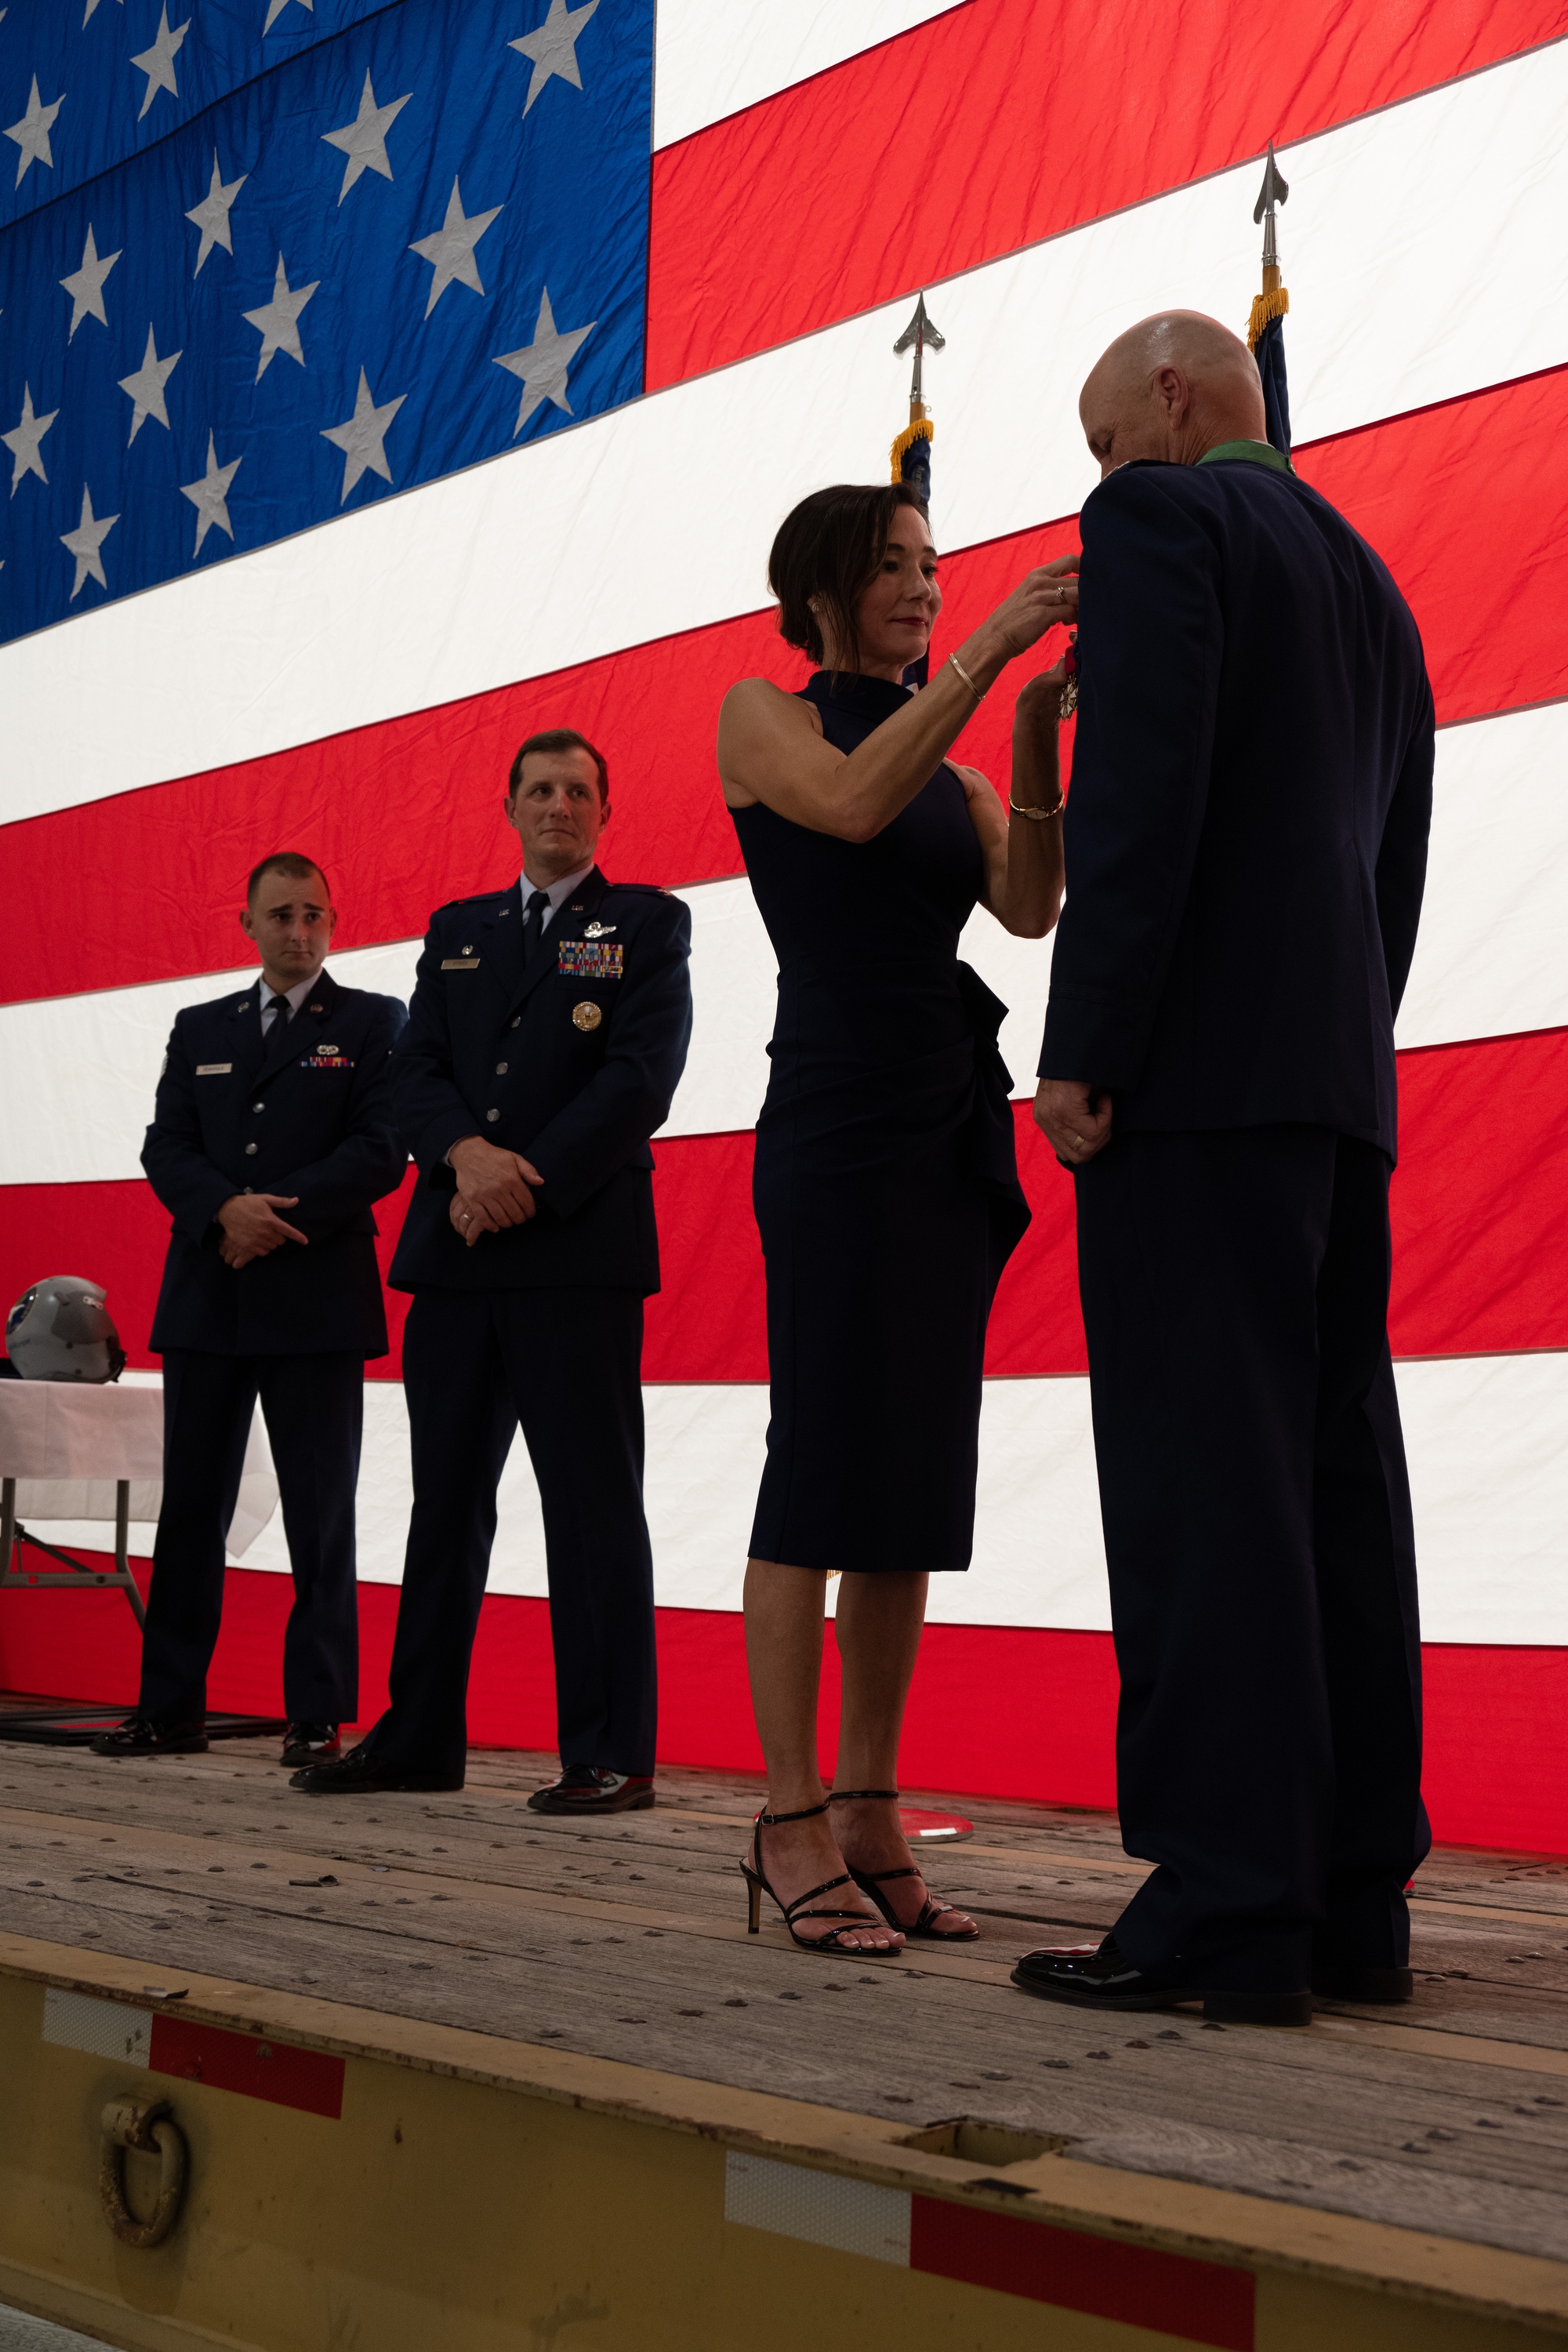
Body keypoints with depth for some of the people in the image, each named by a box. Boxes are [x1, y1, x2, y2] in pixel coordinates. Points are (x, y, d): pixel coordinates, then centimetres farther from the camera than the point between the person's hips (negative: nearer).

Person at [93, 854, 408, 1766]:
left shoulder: (373, 1023, 5)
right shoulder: (200, 1030, 17)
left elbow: (381, 1151, -5)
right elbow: (166, 1148, 7)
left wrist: (280, 1218, -14)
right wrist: (227, 1210, -13)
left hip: (317, 1303, -4)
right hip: (207, 1301, 4)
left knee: (321, 1516, -1)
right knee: (190, 1508, 6)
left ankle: (319, 1716, 4)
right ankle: (170, 1707, 13)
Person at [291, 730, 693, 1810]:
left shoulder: (647, 922, 6)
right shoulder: (456, 930, 20)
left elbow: (642, 1075, -6)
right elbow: (416, 1069, 10)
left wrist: (530, 1185, -13)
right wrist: (466, 1153, -12)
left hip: (580, 1246, -5)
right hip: (456, 1249, 5)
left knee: (591, 1502, -4)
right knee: (446, 1497, 9)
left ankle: (611, 1753, 0)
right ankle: (420, 1737, 17)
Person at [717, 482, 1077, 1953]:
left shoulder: (948, 768, 19)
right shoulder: (761, 717, 4)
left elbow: (1030, 905, 2)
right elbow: (852, 803, -17)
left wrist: (1034, 735, -9)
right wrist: (991, 649, -18)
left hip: (956, 1133, 7)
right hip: (838, 1124, -6)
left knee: (917, 1478, 4)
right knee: (823, 1465, -9)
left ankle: (872, 1821, 9)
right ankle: (793, 1827, -5)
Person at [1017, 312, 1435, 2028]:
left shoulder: (1162, 520, -1)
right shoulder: (1367, 580, 26)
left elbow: (1141, 793, -15)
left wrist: (1082, 1055, -15)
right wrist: (1342, 1050, 21)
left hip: (1199, 1066, -9)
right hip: (1341, 1081, 9)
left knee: (1200, 1473, -10)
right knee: (1336, 1472, 6)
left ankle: (1226, 1912, -11)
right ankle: (1355, 1898, 10)